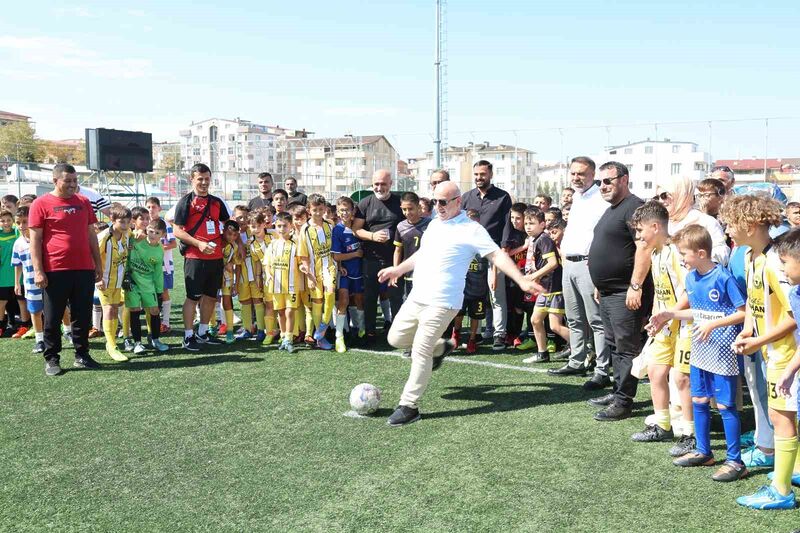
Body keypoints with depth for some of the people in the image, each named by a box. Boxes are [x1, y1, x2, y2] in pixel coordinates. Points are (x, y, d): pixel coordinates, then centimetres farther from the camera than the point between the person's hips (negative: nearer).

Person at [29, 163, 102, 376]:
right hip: (55, 271, -4)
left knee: (83, 316, 9)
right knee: (53, 318, 4)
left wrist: (98, 264, 14)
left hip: (84, 269, 4)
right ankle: (51, 359, 15)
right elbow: (35, 239, -3)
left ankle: (82, 355, 20)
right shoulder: (41, 204, -1)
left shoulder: (83, 202, 12)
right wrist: (38, 271, -9)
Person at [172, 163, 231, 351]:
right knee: (193, 297, -2)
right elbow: (177, 231, -8)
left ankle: (203, 333, 25)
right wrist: (199, 243, -18)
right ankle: (188, 336, 7)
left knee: (211, 296, 12)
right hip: (195, 258, -6)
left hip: (216, 257, 6)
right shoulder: (185, 202, -3)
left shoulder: (217, 202, 14)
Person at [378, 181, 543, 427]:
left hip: (441, 303, -8)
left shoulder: (471, 230, -10)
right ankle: (440, 347, 37)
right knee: (396, 339, 16)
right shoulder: (434, 224, 14)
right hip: (416, 298, 8)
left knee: (420, 352, -11)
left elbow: (497, 255, -13)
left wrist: (522, 281, -23)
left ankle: (409, 407, 1)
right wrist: (399, 269, 34)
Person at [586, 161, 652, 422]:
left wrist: (636, 287, -25)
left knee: (626, 348, -3)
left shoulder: (634, 207, -14)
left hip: (625, 293, -10)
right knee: (613, 345, 17)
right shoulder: (611, 210, 18)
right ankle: (618, 392, 28)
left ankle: (624, 401, 3)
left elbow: (644, 248, -22)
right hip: (608, 292, 11)